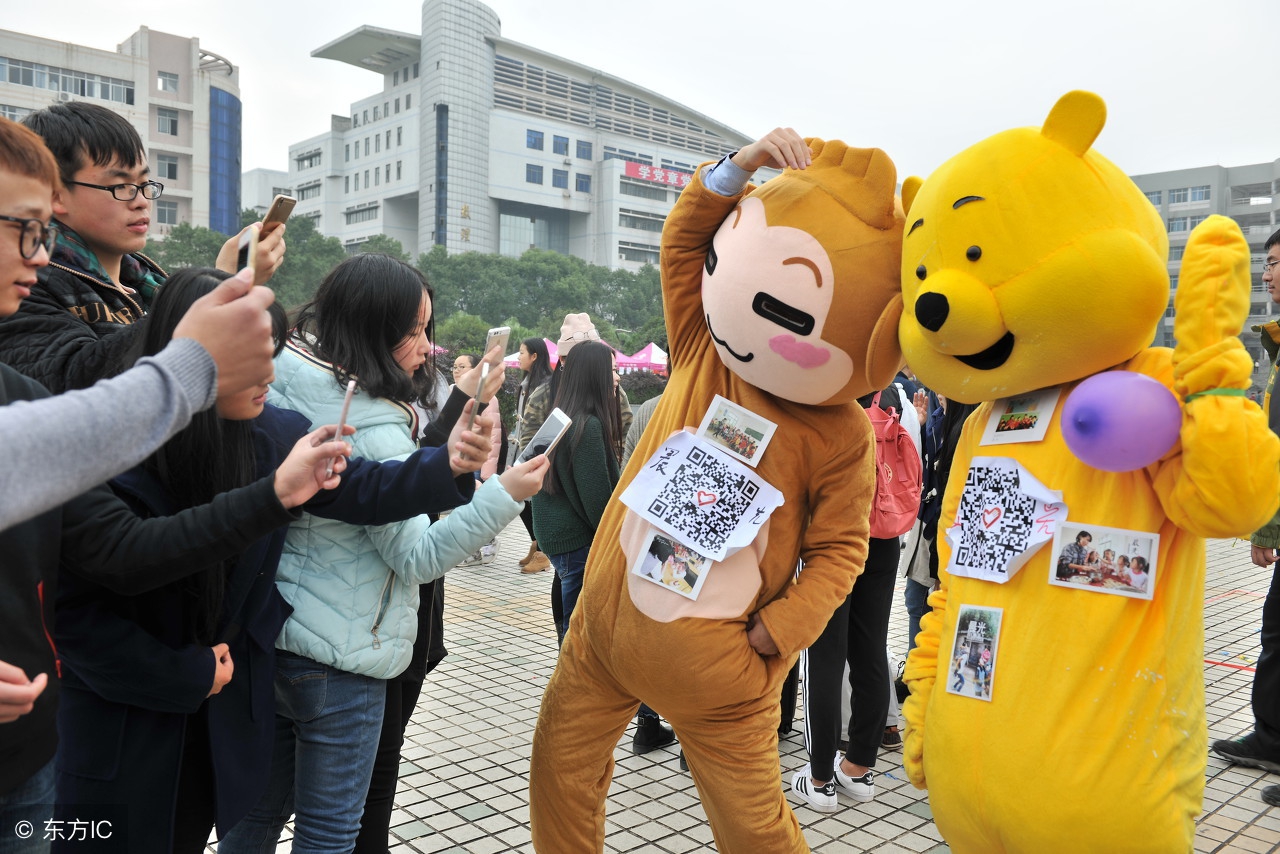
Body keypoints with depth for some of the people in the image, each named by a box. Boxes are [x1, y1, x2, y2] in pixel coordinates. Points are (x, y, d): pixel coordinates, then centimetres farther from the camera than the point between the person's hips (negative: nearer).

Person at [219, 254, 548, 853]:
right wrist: (502, 495, -23)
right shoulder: (374, 430, -22)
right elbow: (417, 556, -19)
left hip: (268, 634, 8)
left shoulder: (282, 386, 3)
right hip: (338, 656, -8)